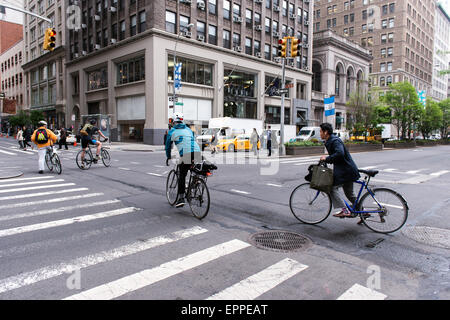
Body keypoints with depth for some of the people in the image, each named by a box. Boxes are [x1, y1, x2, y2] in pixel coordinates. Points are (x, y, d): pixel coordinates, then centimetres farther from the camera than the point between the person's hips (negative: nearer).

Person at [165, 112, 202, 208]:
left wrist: (168, 157, 39)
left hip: (185, 154, -4)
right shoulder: (188, 129, 29)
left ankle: (181, 198, 1)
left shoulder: (172, 131, 17)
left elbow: (168, 146, 25)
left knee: (182, 176, 5)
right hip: (197, 152, 4)